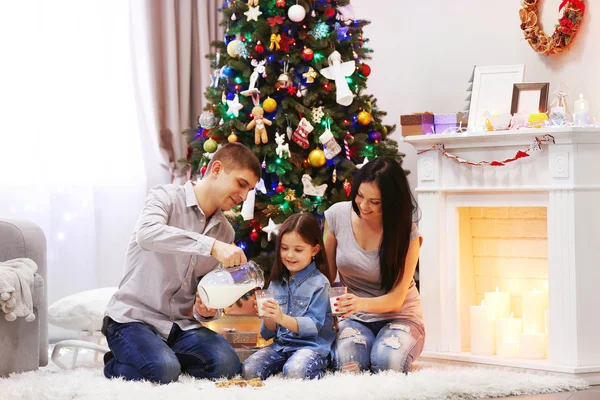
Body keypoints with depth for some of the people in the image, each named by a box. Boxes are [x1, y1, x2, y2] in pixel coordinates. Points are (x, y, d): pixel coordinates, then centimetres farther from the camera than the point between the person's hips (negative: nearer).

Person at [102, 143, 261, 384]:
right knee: (163, 371, -32)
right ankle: (115, 364, 0)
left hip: (180, 323, 5)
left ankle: (163, 356, 3)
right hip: (133, 316, -5)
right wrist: (211, 245, -38)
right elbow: (147, 233, -31)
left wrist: (206, 311, -10)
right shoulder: (167, 197, -7)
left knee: (227, 364, -22)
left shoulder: (225, 232, 11)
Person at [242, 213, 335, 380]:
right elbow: (269, 333, 11)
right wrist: (269, 318, -12)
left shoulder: (319, 283, -5)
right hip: (281, 344, 5)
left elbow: (313, 326, -14)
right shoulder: (277, 282, 11)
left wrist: (282, 318, -28)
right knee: (248, 370, -19)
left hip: (311, 345, -5)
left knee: (295, 372, -34)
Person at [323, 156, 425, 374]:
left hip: (398, 317, 0)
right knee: (348, 364, -34)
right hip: (353, 319, 0)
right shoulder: (337, 215, -8)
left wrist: (362, 303, -37)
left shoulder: (406, 233, -14)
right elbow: (326, 275, 3)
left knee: (388, 362, -34)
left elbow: (396, 299, -16)